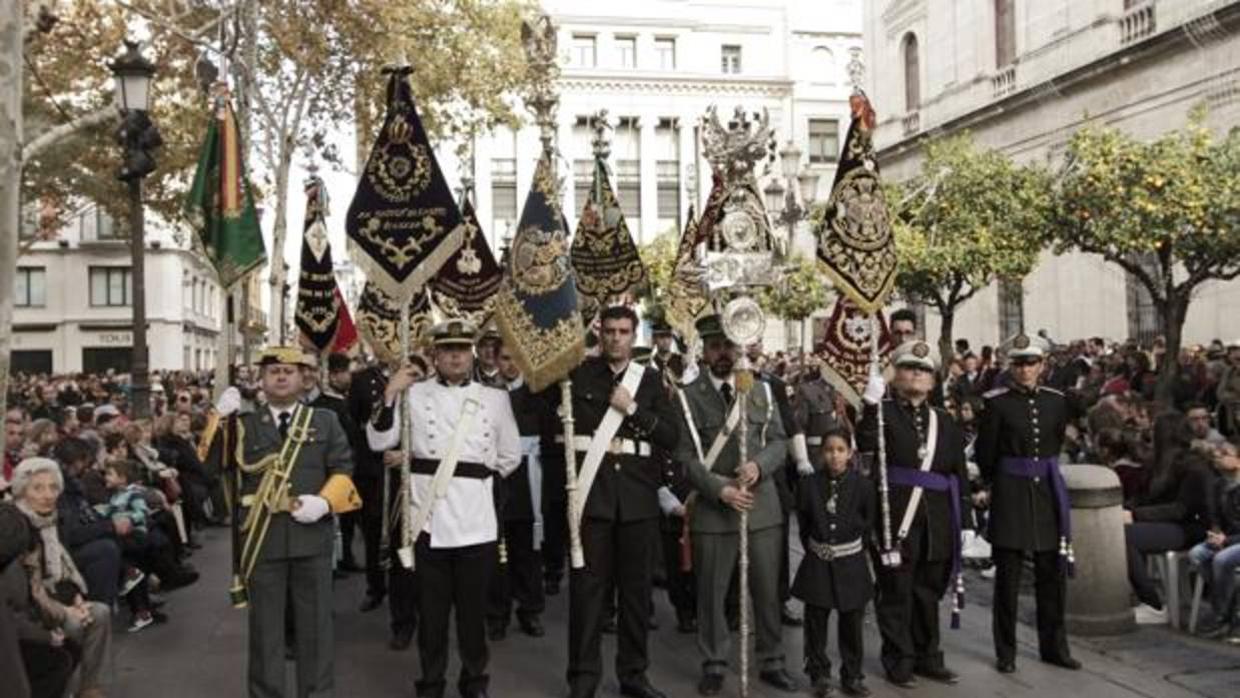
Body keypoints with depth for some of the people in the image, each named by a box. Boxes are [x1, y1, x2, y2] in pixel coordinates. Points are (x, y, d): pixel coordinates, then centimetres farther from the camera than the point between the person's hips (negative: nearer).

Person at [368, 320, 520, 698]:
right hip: (427, 517, -1)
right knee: (431, 608, 9)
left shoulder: (495, 398, 7)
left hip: (476, 519, 1)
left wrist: (478, 480, 9)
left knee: (474, 607, 11)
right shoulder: (414, 393, 4)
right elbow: (379, 441, -3)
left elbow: (510, 456, 14)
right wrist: (389, 395, -13)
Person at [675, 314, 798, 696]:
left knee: (767, 589, 12)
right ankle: (714, 664, 21)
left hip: (763, 505, 3)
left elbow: (779, 441, 6)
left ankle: (771, 661, 27)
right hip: (712, 507, -3)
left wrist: (759, 465, -14)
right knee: (711, 592, 6)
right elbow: (686, 455, -7)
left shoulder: (761, 390, 8)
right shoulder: (689, 396, -3)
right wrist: (720, 489, -17)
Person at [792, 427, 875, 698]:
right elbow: (803, 525, 6)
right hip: (818, 563, 1)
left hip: (851, 564, -1)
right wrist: (814, 549, 3)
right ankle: (819, 675, 21)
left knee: (851, 623, 8)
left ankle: (852, 676, 23)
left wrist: (854, 551, 3)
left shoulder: (862, 485, -7)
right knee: (816, 622, 7)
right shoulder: (808, 484, -4)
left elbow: (868, 526, 3)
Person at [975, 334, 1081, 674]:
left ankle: (1054, 646, 24)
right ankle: (1005, 652, 13)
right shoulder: (997, 403, -7)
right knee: (1008, 576, 2)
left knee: (1053, 572, 9)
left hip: (1048, 491, 4)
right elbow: (985, 454, 1)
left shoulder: (1056, 401, 5)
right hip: (1010, 493, -3)